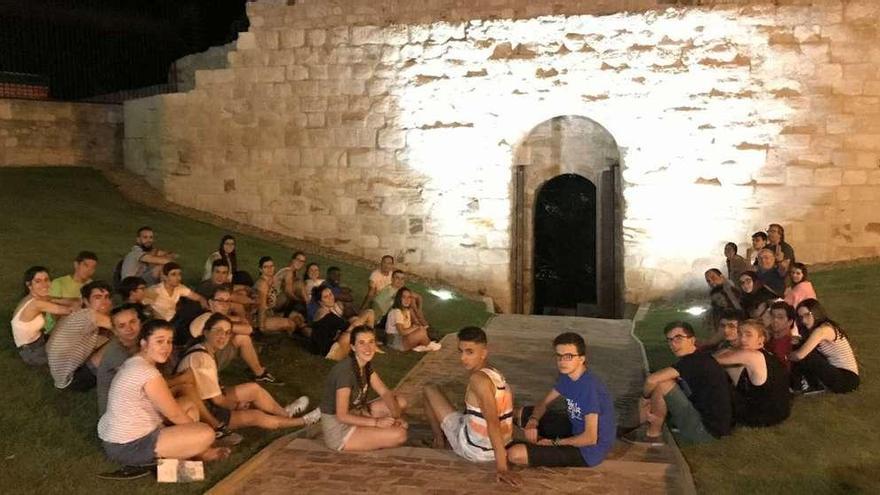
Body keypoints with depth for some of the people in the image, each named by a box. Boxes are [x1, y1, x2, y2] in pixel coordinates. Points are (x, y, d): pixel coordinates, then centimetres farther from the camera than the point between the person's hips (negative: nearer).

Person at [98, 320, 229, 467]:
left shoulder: (134, 363, 9)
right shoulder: (147, 372, -22)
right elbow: (174, 415, -12)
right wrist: (197, 430, 2)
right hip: (128, 447, -10)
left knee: (188, 406, 18)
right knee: (206, 433, -18)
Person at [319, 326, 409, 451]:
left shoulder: (366, 364, 1)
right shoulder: (345, 370, -26)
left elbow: (385, 392, 3)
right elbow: (342, 416, -27)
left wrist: (397, 417, -14)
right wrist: (377, 422, -26)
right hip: (338, 430, -9)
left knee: (401, 402, 5)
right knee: (399, 435, -20)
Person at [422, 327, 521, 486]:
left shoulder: (478, 378, -26)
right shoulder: (496, 374, 1)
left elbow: (493, 423, -32)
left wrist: (501, 467, -34)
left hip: (473, 450, -8)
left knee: (430, 390, 9)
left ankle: (439, 440, 26)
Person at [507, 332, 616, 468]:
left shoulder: (589, 387, -29)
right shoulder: (566, 376, -1)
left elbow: (590, 438, -30)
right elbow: (544, 403, 11)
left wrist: (554, 443, -17)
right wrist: (533, 421, -12)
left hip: (589, 450, -9)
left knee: (515, 454, -22)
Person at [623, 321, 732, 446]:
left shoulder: (696, 360, -19)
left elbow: (652, 379, -28)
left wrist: (645, 397, -8)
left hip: (706, 432, -11)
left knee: (662, 383, -17)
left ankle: (653, 434, 0)